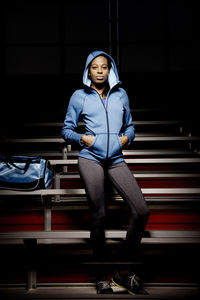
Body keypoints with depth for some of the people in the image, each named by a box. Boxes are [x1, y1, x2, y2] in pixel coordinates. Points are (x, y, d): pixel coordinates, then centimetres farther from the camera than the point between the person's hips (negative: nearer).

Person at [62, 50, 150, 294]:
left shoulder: (120, 94, 16)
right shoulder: (79, 96, 8)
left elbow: (130, 126, 23)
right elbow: (66, 129, 11)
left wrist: (126, 138, 3)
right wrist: (83, 138, -6)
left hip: (116, 159, 3)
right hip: (90, 158, -3)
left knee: (142, 211, -10)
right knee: (99, 216, -3)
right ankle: (102, 277, 12)